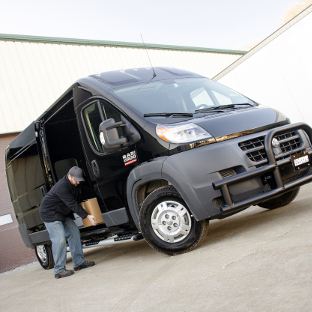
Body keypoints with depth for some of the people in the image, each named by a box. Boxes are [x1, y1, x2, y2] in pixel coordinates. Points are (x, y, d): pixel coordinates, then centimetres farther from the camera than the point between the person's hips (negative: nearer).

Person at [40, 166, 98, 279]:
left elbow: (88, 192, 19)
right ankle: (59, 270, -10)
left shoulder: (76, 185, 2)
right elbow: (73, 205, -31)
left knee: (74, 232, 4)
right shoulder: (62, 187, -28)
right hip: (50, 214, -9)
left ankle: (78, 262, 11)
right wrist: (87, 216, -33)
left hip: (63, 214, 9)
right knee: (59, 239, -16)